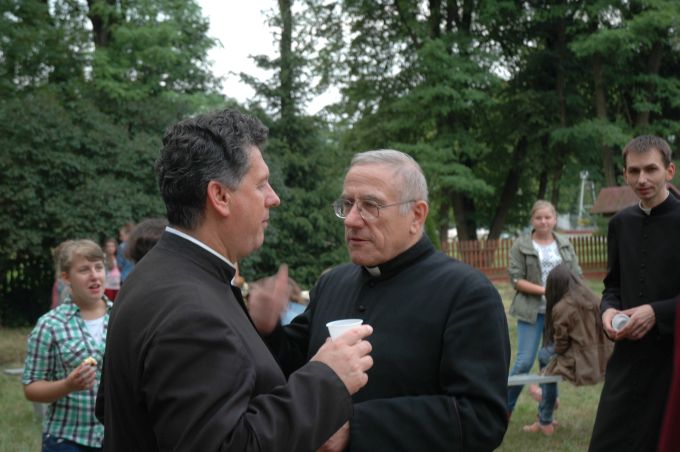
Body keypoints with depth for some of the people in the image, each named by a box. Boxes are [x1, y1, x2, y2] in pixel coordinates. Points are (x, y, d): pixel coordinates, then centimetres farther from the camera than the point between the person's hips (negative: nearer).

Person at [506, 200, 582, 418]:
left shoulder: (565, 244, 10)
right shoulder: (521, 245, -1)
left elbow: (576, 276, 10)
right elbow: (516, 279, -7)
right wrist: (544, 290, -16)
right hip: (532, 312, -3)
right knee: (525, 361, -7)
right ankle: (506, 407, 10)